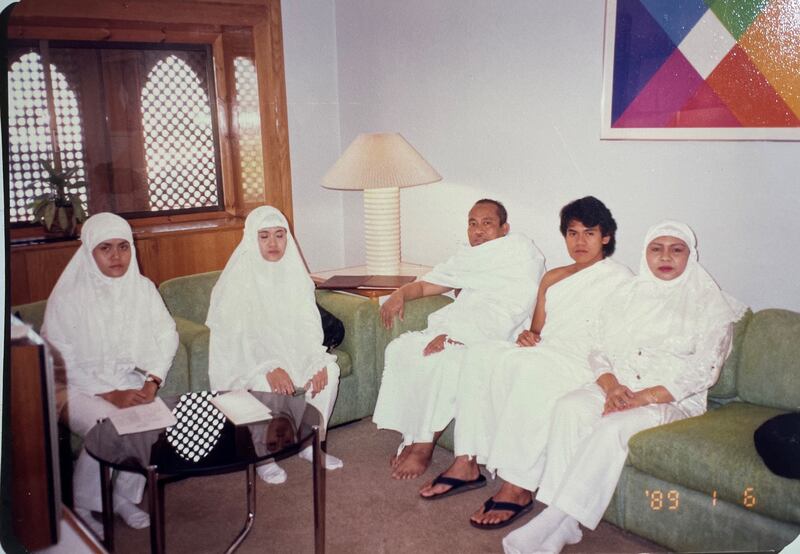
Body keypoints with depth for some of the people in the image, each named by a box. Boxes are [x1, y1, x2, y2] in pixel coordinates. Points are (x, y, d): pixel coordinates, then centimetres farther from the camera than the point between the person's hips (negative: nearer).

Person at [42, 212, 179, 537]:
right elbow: (62, 361, -12)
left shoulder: (143, 288, 0)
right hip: (76, 386, -3)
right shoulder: (68, 297, -11)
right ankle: (81, 508, -7)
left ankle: (125, 497, -2)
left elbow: (166, 336, 2)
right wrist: (110, 395, -20)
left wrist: (152, 380, -15)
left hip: (127, 380, 3)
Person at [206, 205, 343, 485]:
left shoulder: (293, 270, 0)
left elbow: (307, 321, -2)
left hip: (289, 348, 5)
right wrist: (270, 367, -34)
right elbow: (239, 333, -21)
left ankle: (310, 443, 0)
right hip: (245, 356, -4)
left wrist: (317, 360, -19)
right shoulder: (239, 276, -16)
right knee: (264, 384, -34)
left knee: (329, 369, -19)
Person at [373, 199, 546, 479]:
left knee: (441, 361, -32)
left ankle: (424, 448, -16)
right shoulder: (469, 256, 20)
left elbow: (508, 315, -18)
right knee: (400, 347, -13)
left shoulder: (521, 254, -5)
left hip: (496, 342, -8)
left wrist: (457, 335, -26)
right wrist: (401, 293, -1)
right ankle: (410, 438, -10)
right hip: (457, 335, 8)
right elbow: (427, 283, 23)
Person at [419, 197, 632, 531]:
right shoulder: (552, 278, 23)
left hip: (584, 365, -6)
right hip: (542, 355, 6)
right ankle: (466, 463, -23)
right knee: (482, 354, -21)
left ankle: (517, 488, -35)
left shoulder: (620, 280, 3)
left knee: (527, 364, -36)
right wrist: (528, 336, -1)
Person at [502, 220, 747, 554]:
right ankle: (562, 526, -32)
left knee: (614, 426, -35)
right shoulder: (626, 297, 17)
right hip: (617, 389, 4)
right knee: (569, 407, -30)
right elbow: (600, 352, 11)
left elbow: (702, 371, -7)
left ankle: (551, 522, -33)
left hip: (674, 399, -3)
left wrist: (644, 397, -19)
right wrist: (612, 387, -12)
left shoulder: (710, 304, 4)